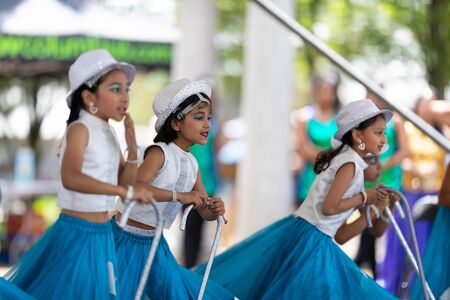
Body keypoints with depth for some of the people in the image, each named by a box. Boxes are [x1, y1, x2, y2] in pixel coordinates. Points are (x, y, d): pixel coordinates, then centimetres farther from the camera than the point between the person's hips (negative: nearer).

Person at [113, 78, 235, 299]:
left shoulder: (192, 164, 5)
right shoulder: (159, 152, -17)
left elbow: (204, 211, 10)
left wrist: (214, 210, -14)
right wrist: (179, 196, -37)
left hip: (154, 242, 8)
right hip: (127, 238, -7)